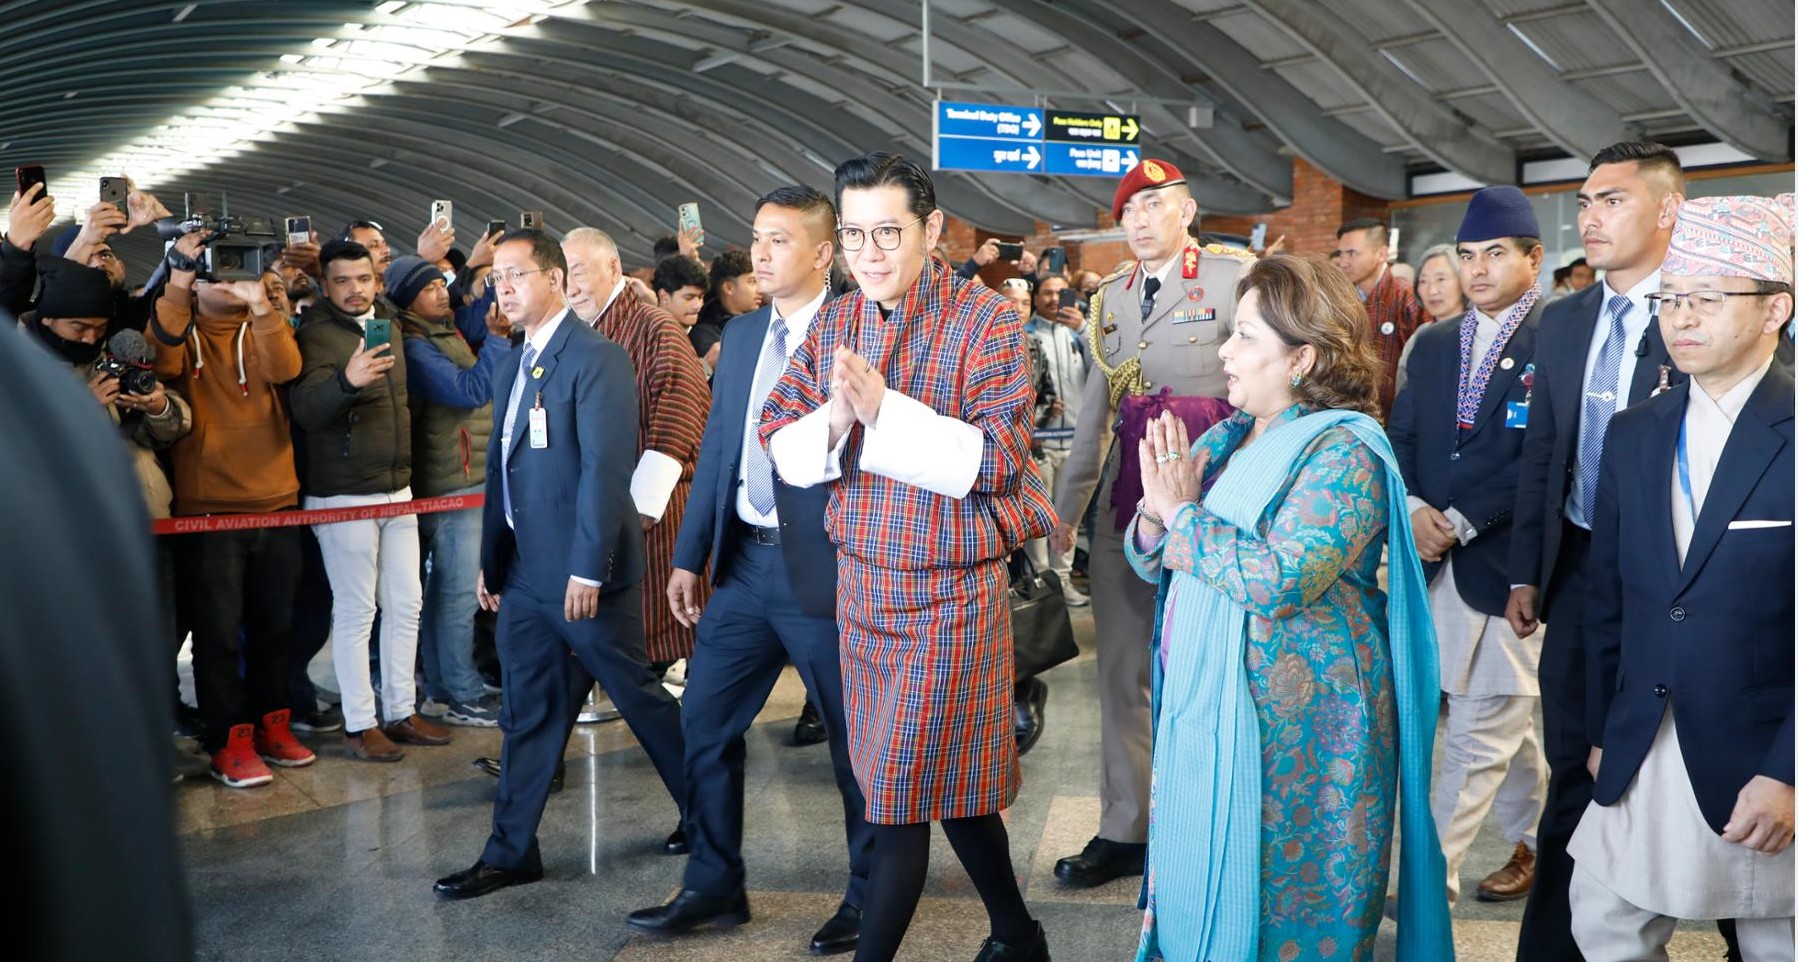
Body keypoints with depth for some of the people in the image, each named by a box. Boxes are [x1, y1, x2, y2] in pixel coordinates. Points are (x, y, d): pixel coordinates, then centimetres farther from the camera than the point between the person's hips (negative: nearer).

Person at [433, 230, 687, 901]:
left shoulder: (596, 358, -13)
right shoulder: (514, 363, 13)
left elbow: (606, 467, -19)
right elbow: (501, 465, 16)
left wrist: (589, 567, -21)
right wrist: (491, 561, 15)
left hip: (583, 571, -7)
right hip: (525, 572, 8)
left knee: (637, 695, 7)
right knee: (528, 713, 12)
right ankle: (511, 853, 21)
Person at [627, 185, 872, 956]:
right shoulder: (741, 334, 11)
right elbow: (717, 450, 13)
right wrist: (690, 556, 10)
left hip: (822, 566, -7)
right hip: (744, 560, 7)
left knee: (853, 739, 7)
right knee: (704, 725, 11)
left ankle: (870, 895, 25)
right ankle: (714, 885, 28)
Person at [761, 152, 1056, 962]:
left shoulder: (986, 322, -11)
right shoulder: (833, 324, 6)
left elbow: (997, 457, -20)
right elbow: (781, 446, 2)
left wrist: (884, 409, -25)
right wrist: (832, 420, -19)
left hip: (950, 590, -6)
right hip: (862, 583, 6)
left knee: (900, 794, -1)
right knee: (946, 785, 17)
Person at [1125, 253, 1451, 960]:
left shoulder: (1343, 451, -15)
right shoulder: (1226, 438, 9)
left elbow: (1279, 580, -28)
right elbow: (1151, 559, 11)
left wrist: (1182, 512, -17)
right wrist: (1155, 510, -11)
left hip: (1290, 730, -7)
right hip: (1203, 712, 8)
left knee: (1277, 905, 6)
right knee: (1197, 896, 17)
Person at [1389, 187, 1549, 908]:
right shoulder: (1433, 342, 12)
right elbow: (1401, 436, 10)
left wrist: (1460, 520, -16)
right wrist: (1415, 509, -8)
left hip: (1511, 562, -6)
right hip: (1439, 559, 6)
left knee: (1481, 730, -1)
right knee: (1504, 717, 19)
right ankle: (1539, 843, 37)